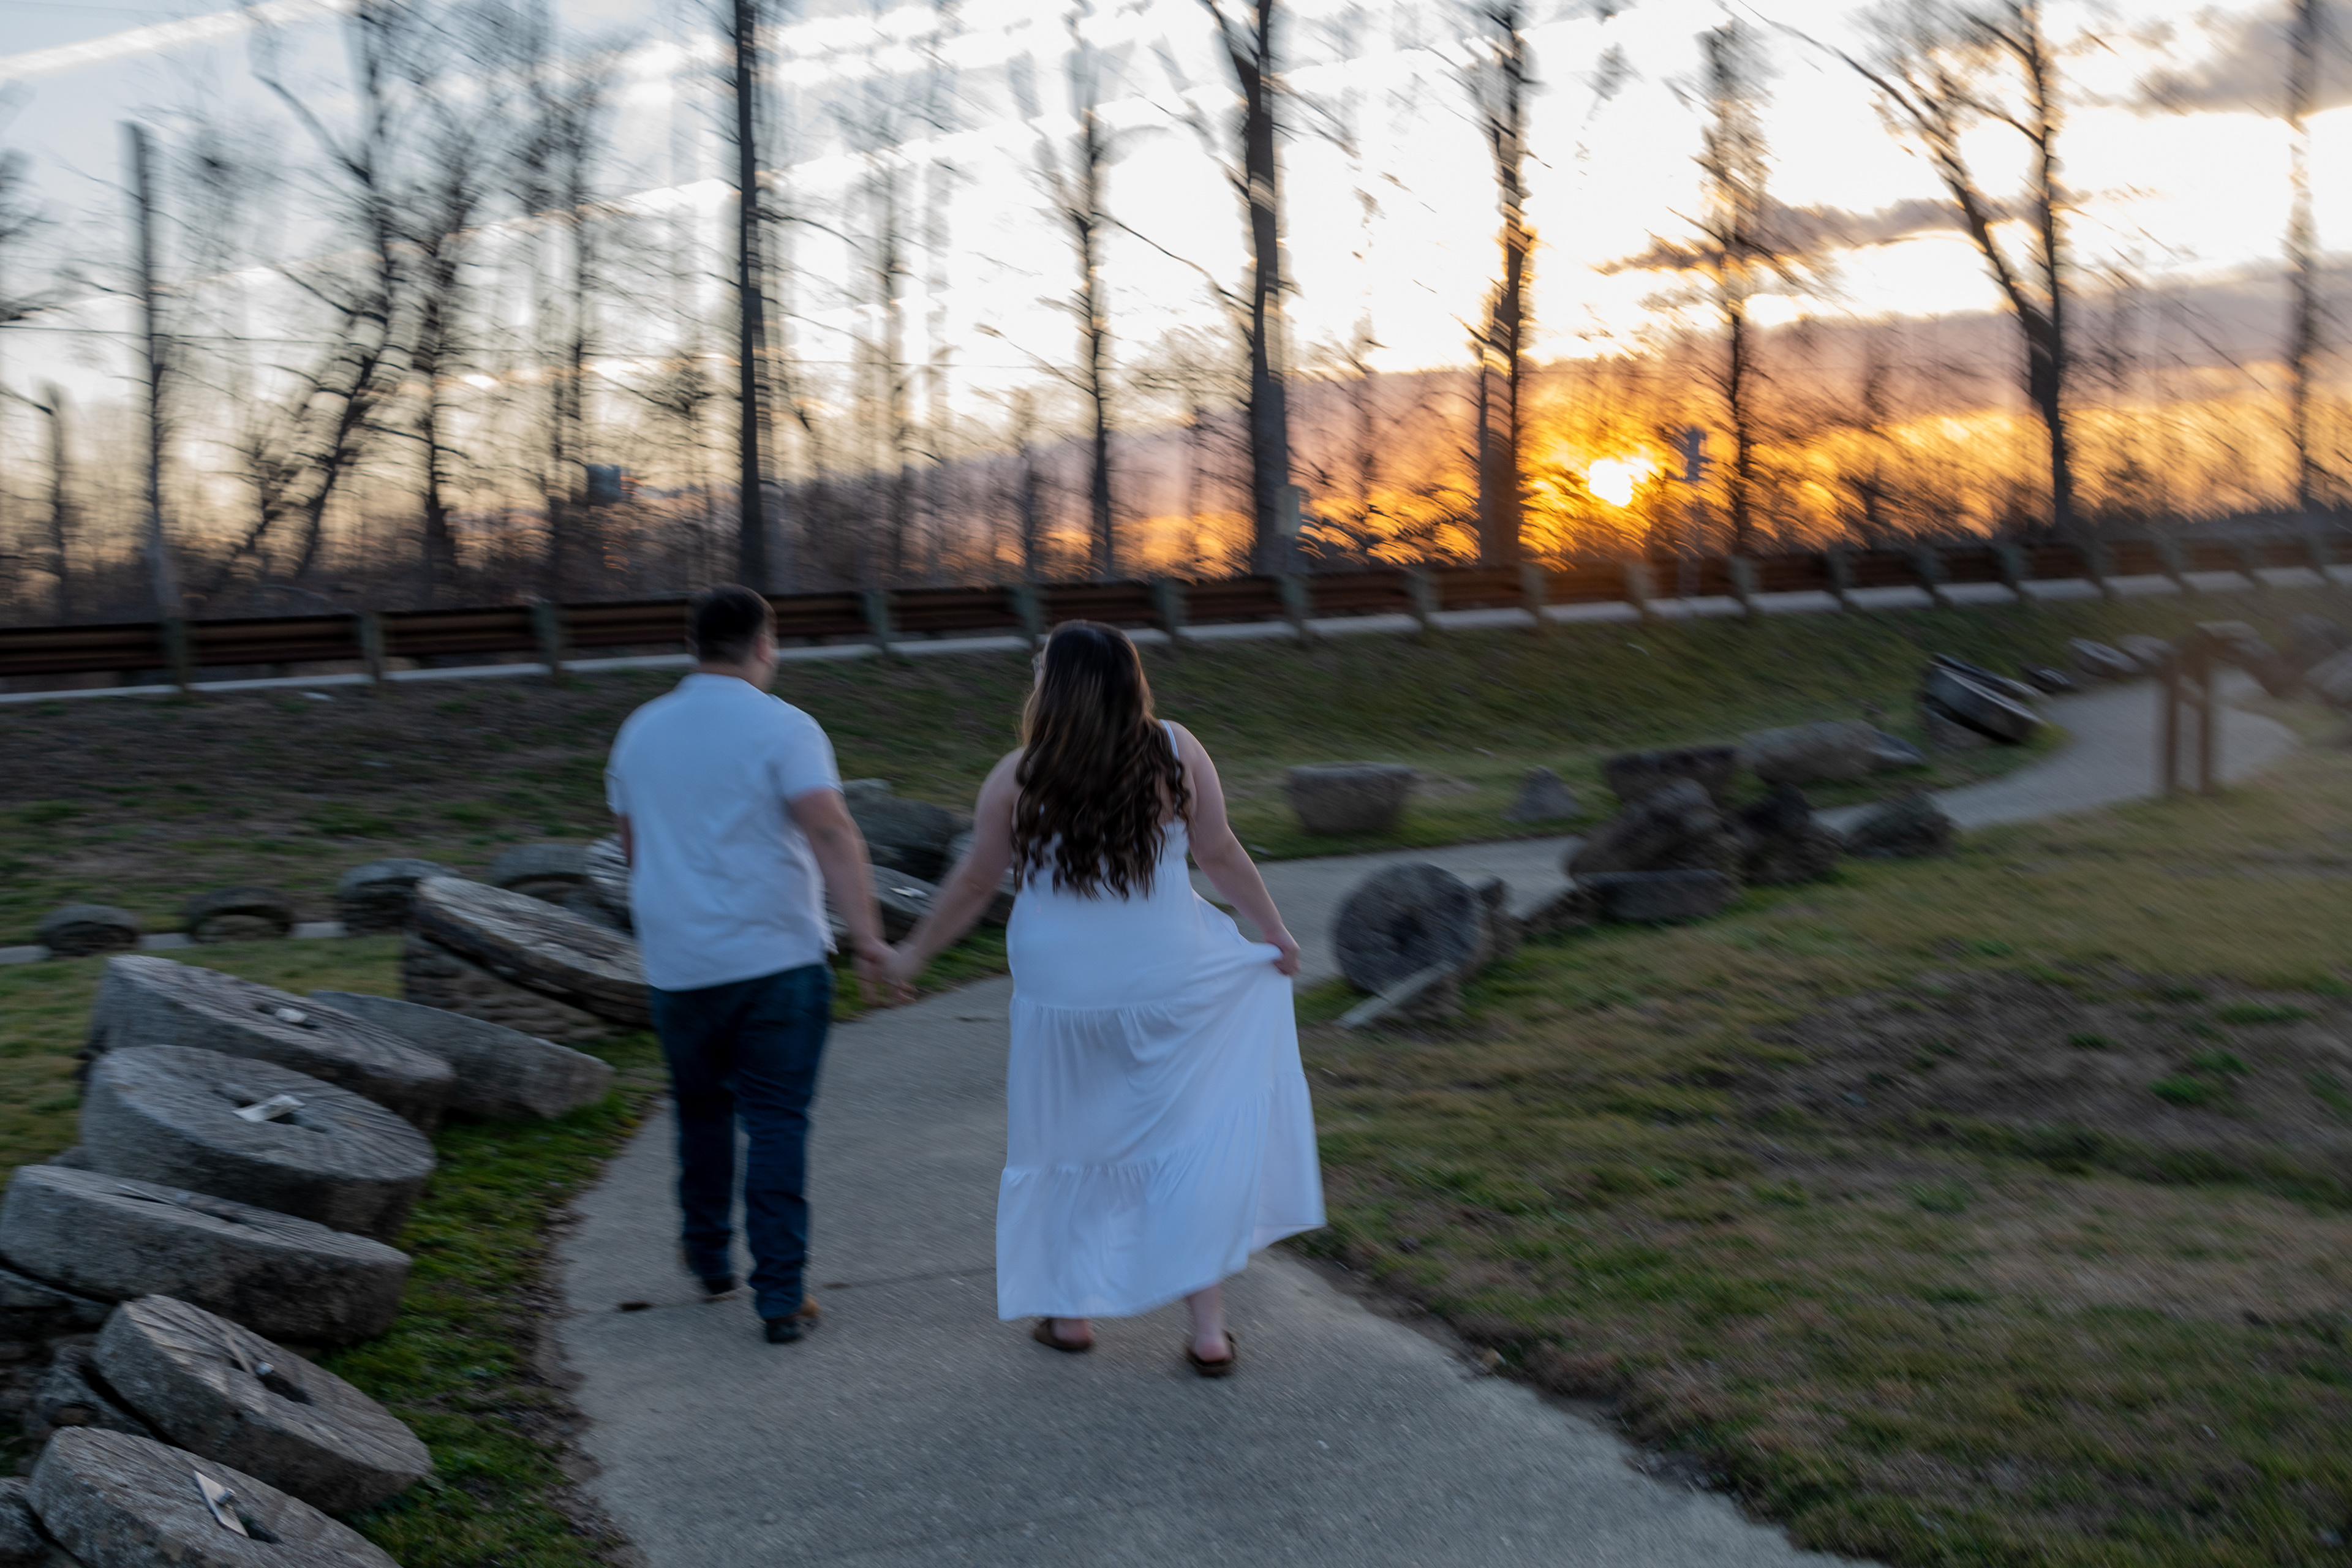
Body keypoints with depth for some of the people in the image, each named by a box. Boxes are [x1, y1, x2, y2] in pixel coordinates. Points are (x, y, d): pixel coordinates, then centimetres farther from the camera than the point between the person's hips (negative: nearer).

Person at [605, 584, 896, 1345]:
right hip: (777, 958, -4)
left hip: (679, 962, 4)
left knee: (703, 1108, 21)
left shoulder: (641, 730, 9)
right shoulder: (782, 727, -9)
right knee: (776, 1124, 0)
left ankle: (710, 1258, 34)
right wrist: (867, 937, -28)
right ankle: (780, 1296, -1)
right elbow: (831, 833, -22)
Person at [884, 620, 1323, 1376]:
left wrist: (913, 951, 14)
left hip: (1064, 997, 0)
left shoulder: (1018, 779, -10)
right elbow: (1221, 856, -1)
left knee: (1071, 1146, 20)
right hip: (1172, 988, 0)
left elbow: (974, 885, -1)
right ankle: (1208, 1326, 15)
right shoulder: (1178, 753, -9)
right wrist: (1276, 932, 13)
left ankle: (1071, 1309, 31)